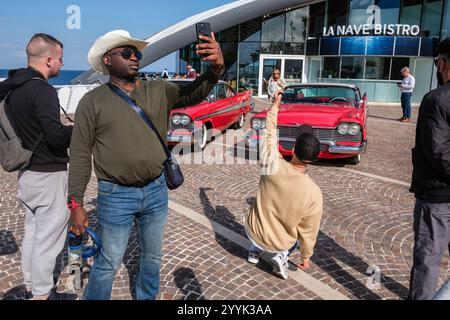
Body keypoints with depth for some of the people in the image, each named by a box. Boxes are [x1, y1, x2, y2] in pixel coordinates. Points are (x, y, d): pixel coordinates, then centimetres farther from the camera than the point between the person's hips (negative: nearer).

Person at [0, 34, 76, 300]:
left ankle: (31, 287, 32)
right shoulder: (43, 90, -20)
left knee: (33, 231, 19)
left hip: (27, 172, 9)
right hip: (49, 174, -9)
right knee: (49, 237, 2)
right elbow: (56, 136, -27)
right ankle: (42, 294, 14)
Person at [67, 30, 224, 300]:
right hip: (116, 196, -3)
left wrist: (216, 69, -33)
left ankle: (147, 297, 45)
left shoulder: (158, 91, 2)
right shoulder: (93, 101, -5)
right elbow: (80, 154, -6)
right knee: (109, 264, 10)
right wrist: (76, 203, -8)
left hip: (156, 191, 4)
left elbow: (194, 93, -12)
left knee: (153, 258, 21)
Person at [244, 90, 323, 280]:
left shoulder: (272, 165, -26)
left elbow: (269, 133, -7)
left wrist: (275, 105, 7)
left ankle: (255, 250, 28)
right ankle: (280, 256, 10)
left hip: (252, 232, 2)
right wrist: (306, 257, 5)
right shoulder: (314, 194, -28)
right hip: (278, 244, -2)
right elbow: (309, 232, -14)